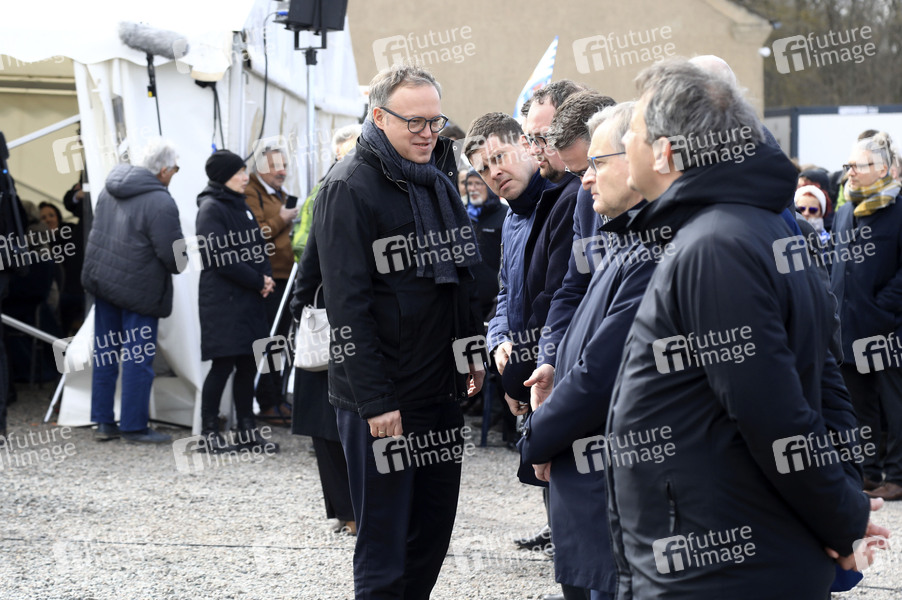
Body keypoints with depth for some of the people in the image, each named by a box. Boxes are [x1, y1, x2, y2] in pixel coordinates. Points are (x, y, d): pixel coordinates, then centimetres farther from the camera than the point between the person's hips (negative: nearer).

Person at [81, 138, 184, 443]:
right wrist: (181, 265, 2)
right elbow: (173, 254, -19)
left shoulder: (110, 189, 6)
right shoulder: (160, 203, -21)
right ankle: (134, 426, 6)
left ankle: (103, 422, 20)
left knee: (106, 352, 14)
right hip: (139, 289, -8)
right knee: (137, 358, 1)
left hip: (102, 279, 8)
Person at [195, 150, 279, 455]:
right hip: (222, 300, -8)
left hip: (249, 298, 8)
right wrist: (258, 281, -11)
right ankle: (209, 433, 1)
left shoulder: (240, 205, 18)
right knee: (224, 364, -7)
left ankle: (247, 430, 14)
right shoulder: (211, 208, -9)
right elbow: (221, 257, -17)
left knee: (247, 364, 8)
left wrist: (266, 277, -1)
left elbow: (257, 245, 18)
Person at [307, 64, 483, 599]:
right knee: (384, 543, -3)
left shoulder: (441, 182, 12)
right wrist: (375, 401, -19)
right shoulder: (349, 188, -12)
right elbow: (348, 306, -16)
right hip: (383, 399, -7)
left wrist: (472, 352, 14)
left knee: (435, 529, 13)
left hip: (443, 391, 8)